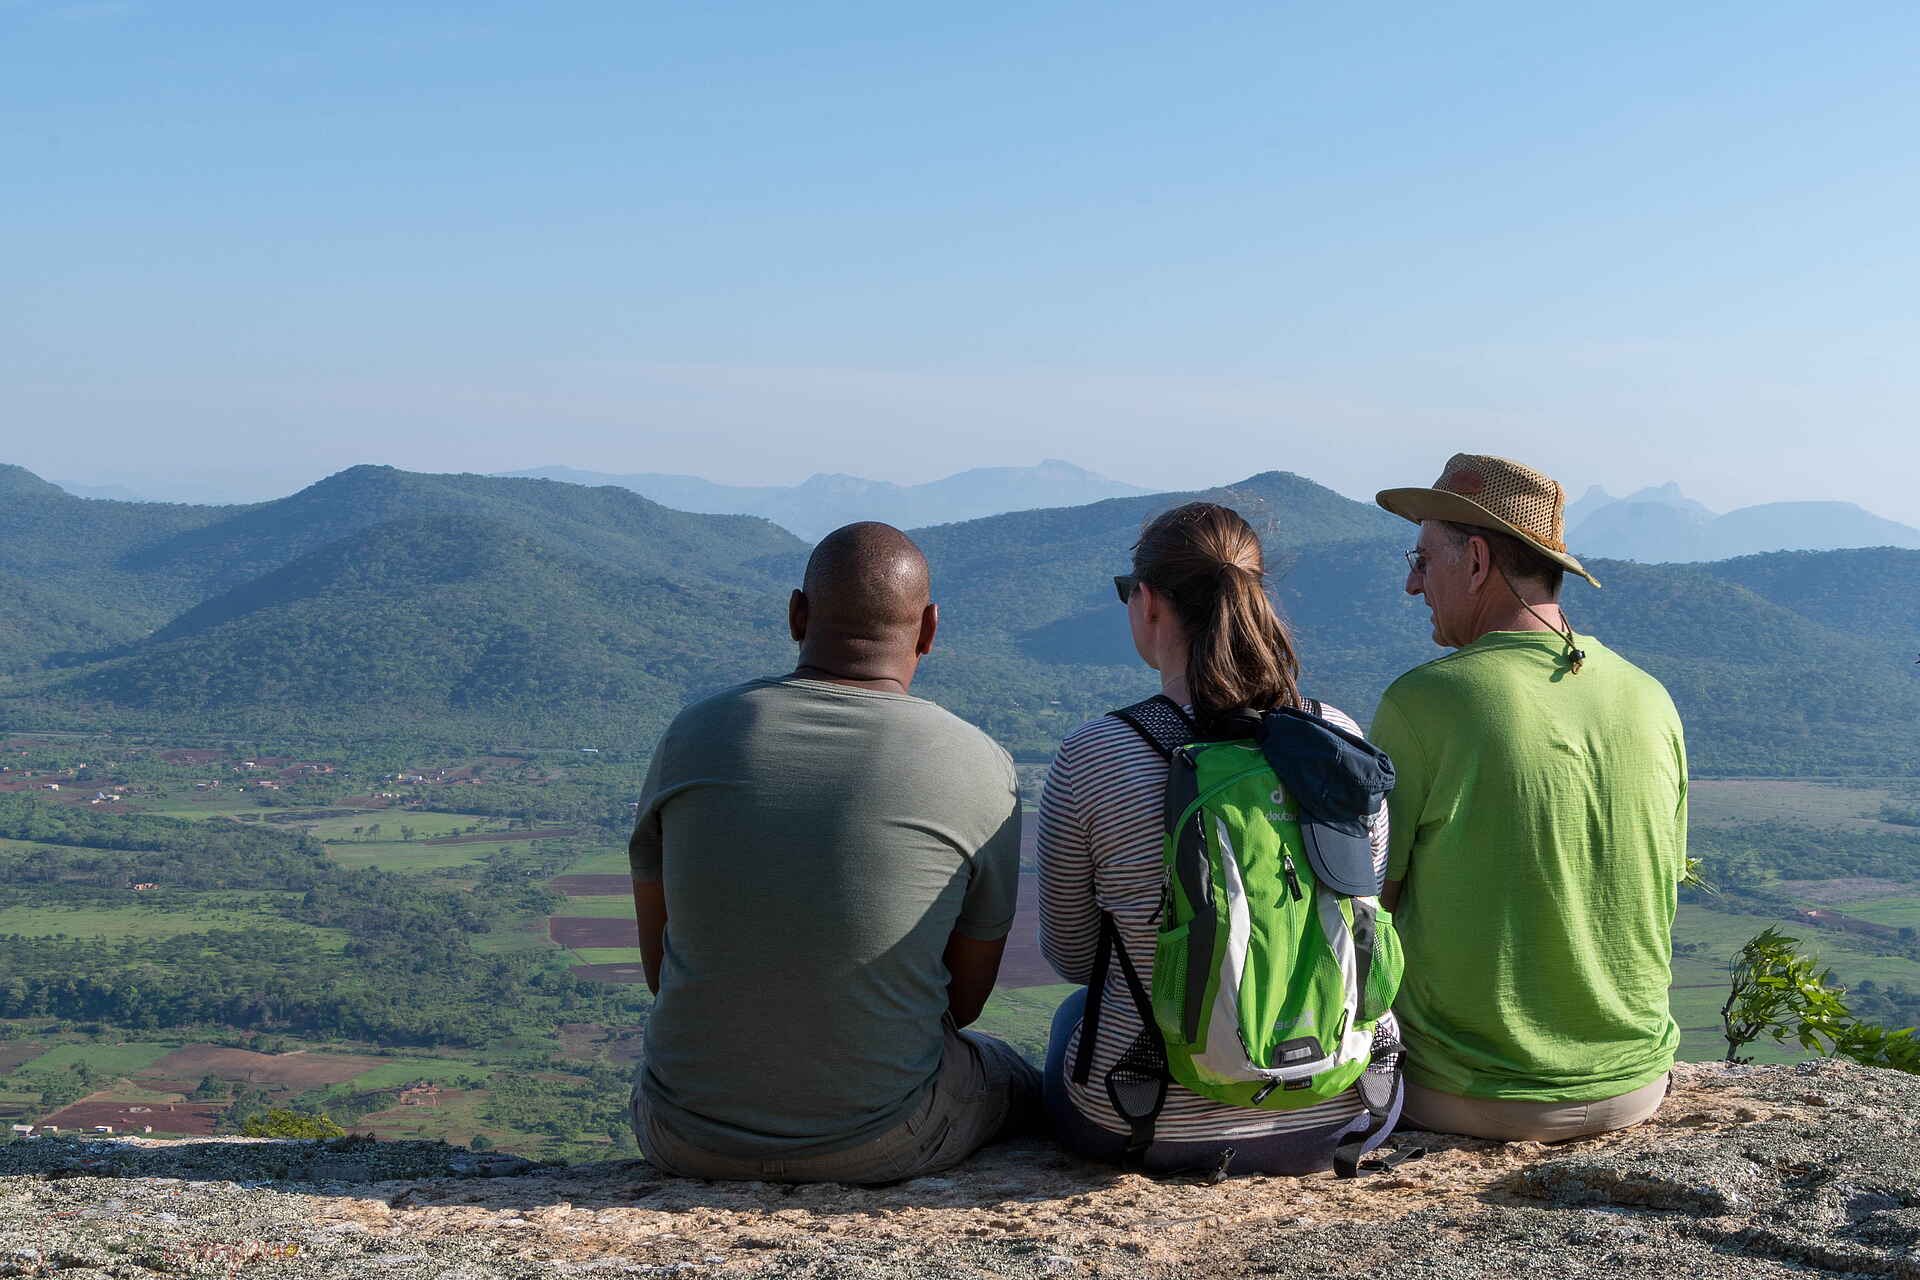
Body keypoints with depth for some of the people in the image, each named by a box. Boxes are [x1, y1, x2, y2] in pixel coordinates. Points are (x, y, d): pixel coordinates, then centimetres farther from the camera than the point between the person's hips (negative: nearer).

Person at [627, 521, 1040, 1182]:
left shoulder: (695, 735, -6)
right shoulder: (977, 768, -12)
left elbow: (657, 961, 4)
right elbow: (965, 998, 0)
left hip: (693, 1140, 2)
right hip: (879, 1141, -2)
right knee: (1016, 1087, 32)